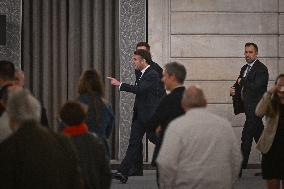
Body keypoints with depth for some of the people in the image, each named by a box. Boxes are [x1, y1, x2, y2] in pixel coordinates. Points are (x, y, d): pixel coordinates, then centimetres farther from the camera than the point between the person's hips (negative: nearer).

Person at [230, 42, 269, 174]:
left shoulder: (261, 69, -12)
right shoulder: (244, 68, 16)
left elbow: (257, 87, -23)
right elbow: (239, 85, 19)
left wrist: (242, 82, -10)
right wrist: (234, 90, -4)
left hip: (255, 108, -9)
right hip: (249, 108, 9)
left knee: (246, 137, -10)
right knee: (260, 137, 13)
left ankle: (240, 168, -9)